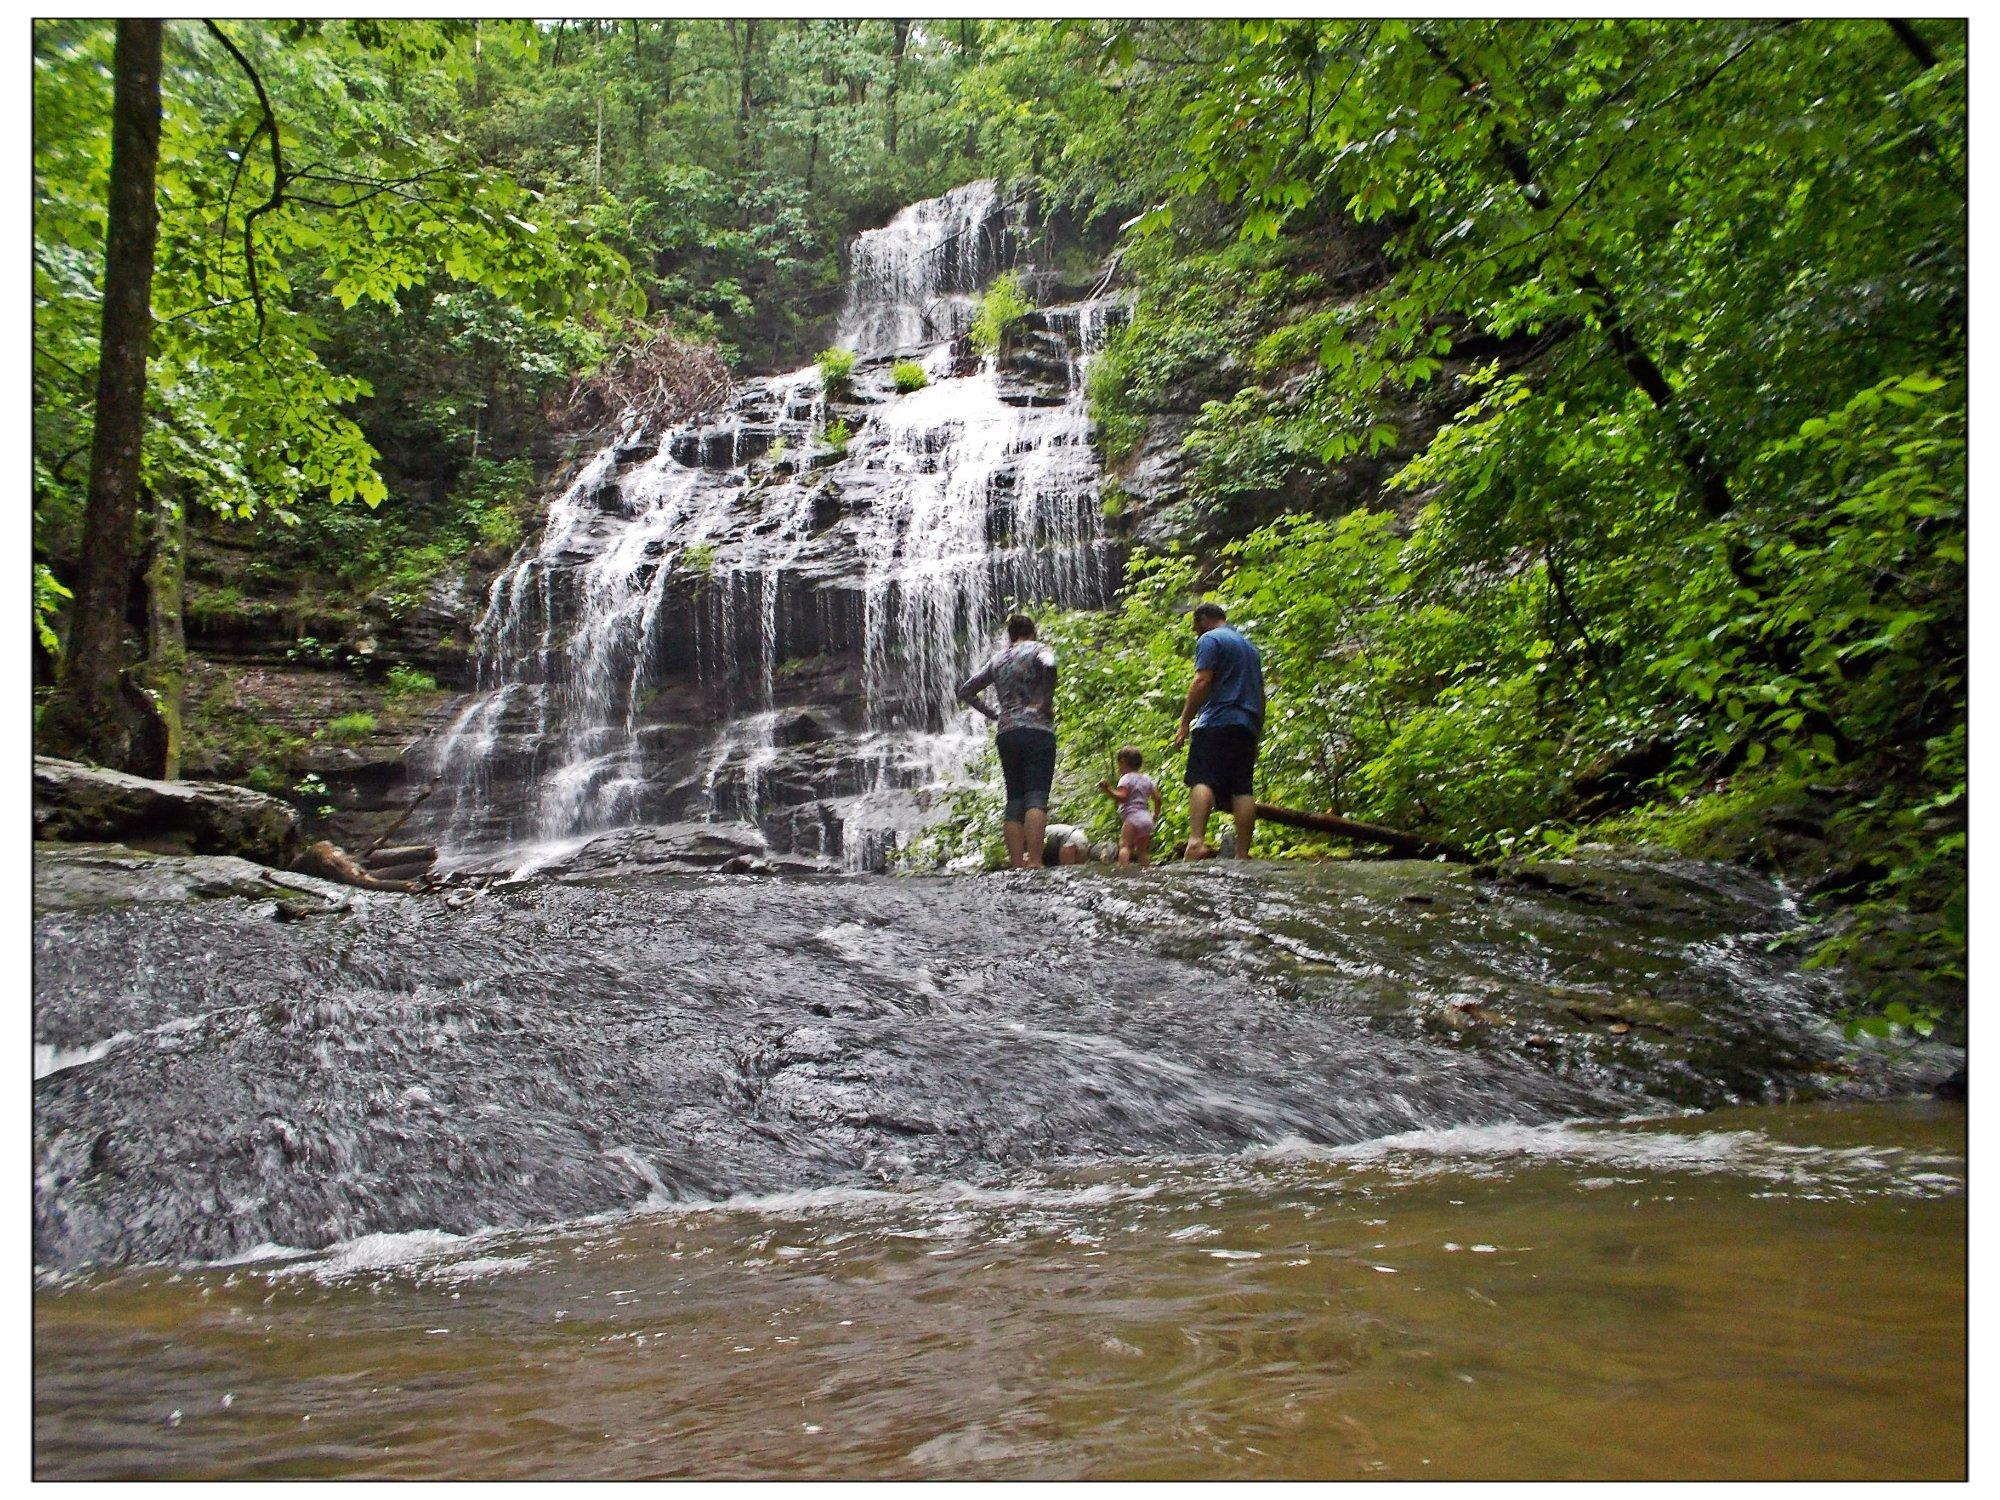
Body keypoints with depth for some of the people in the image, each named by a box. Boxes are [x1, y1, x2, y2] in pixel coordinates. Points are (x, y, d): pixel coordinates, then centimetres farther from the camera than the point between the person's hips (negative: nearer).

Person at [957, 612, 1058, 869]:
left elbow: (965, 691, 22)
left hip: (1006, 734, 5)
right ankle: (1034, 861, -24)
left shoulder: (997, 660, 20)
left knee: (1014, 801, 5)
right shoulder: (1037, 649, 5)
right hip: (1037, 730, -5)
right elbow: (1048, 665, -19)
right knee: (1036, 798, -12)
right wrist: (1047, 701, -9)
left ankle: (1017, 864, -2)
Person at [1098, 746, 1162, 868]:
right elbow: (1157, 798, 16)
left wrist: (1108, 790, -19)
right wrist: (1155, 815, 27)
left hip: (1132, 817, -8)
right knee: (1143, 850, 12)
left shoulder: (1126, 779, -3)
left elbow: (1121, 797, -16)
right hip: (1146, 818, 8)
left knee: (1124, 845, -17)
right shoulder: (1147, 779, 18)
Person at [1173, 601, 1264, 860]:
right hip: (1248, 726, 7)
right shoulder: (1249, 645, 28)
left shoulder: (1210, 639, 3)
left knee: (1202, 781, -16)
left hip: (1217, 722, -7)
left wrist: (1185, 723, -9)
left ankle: (1196, 841, -34)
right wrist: (1256, 735, 32)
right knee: (1242, 789, 1)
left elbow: (1202, 682, -10)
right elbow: (1259, 693, 29)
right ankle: (1243, 854, -4)